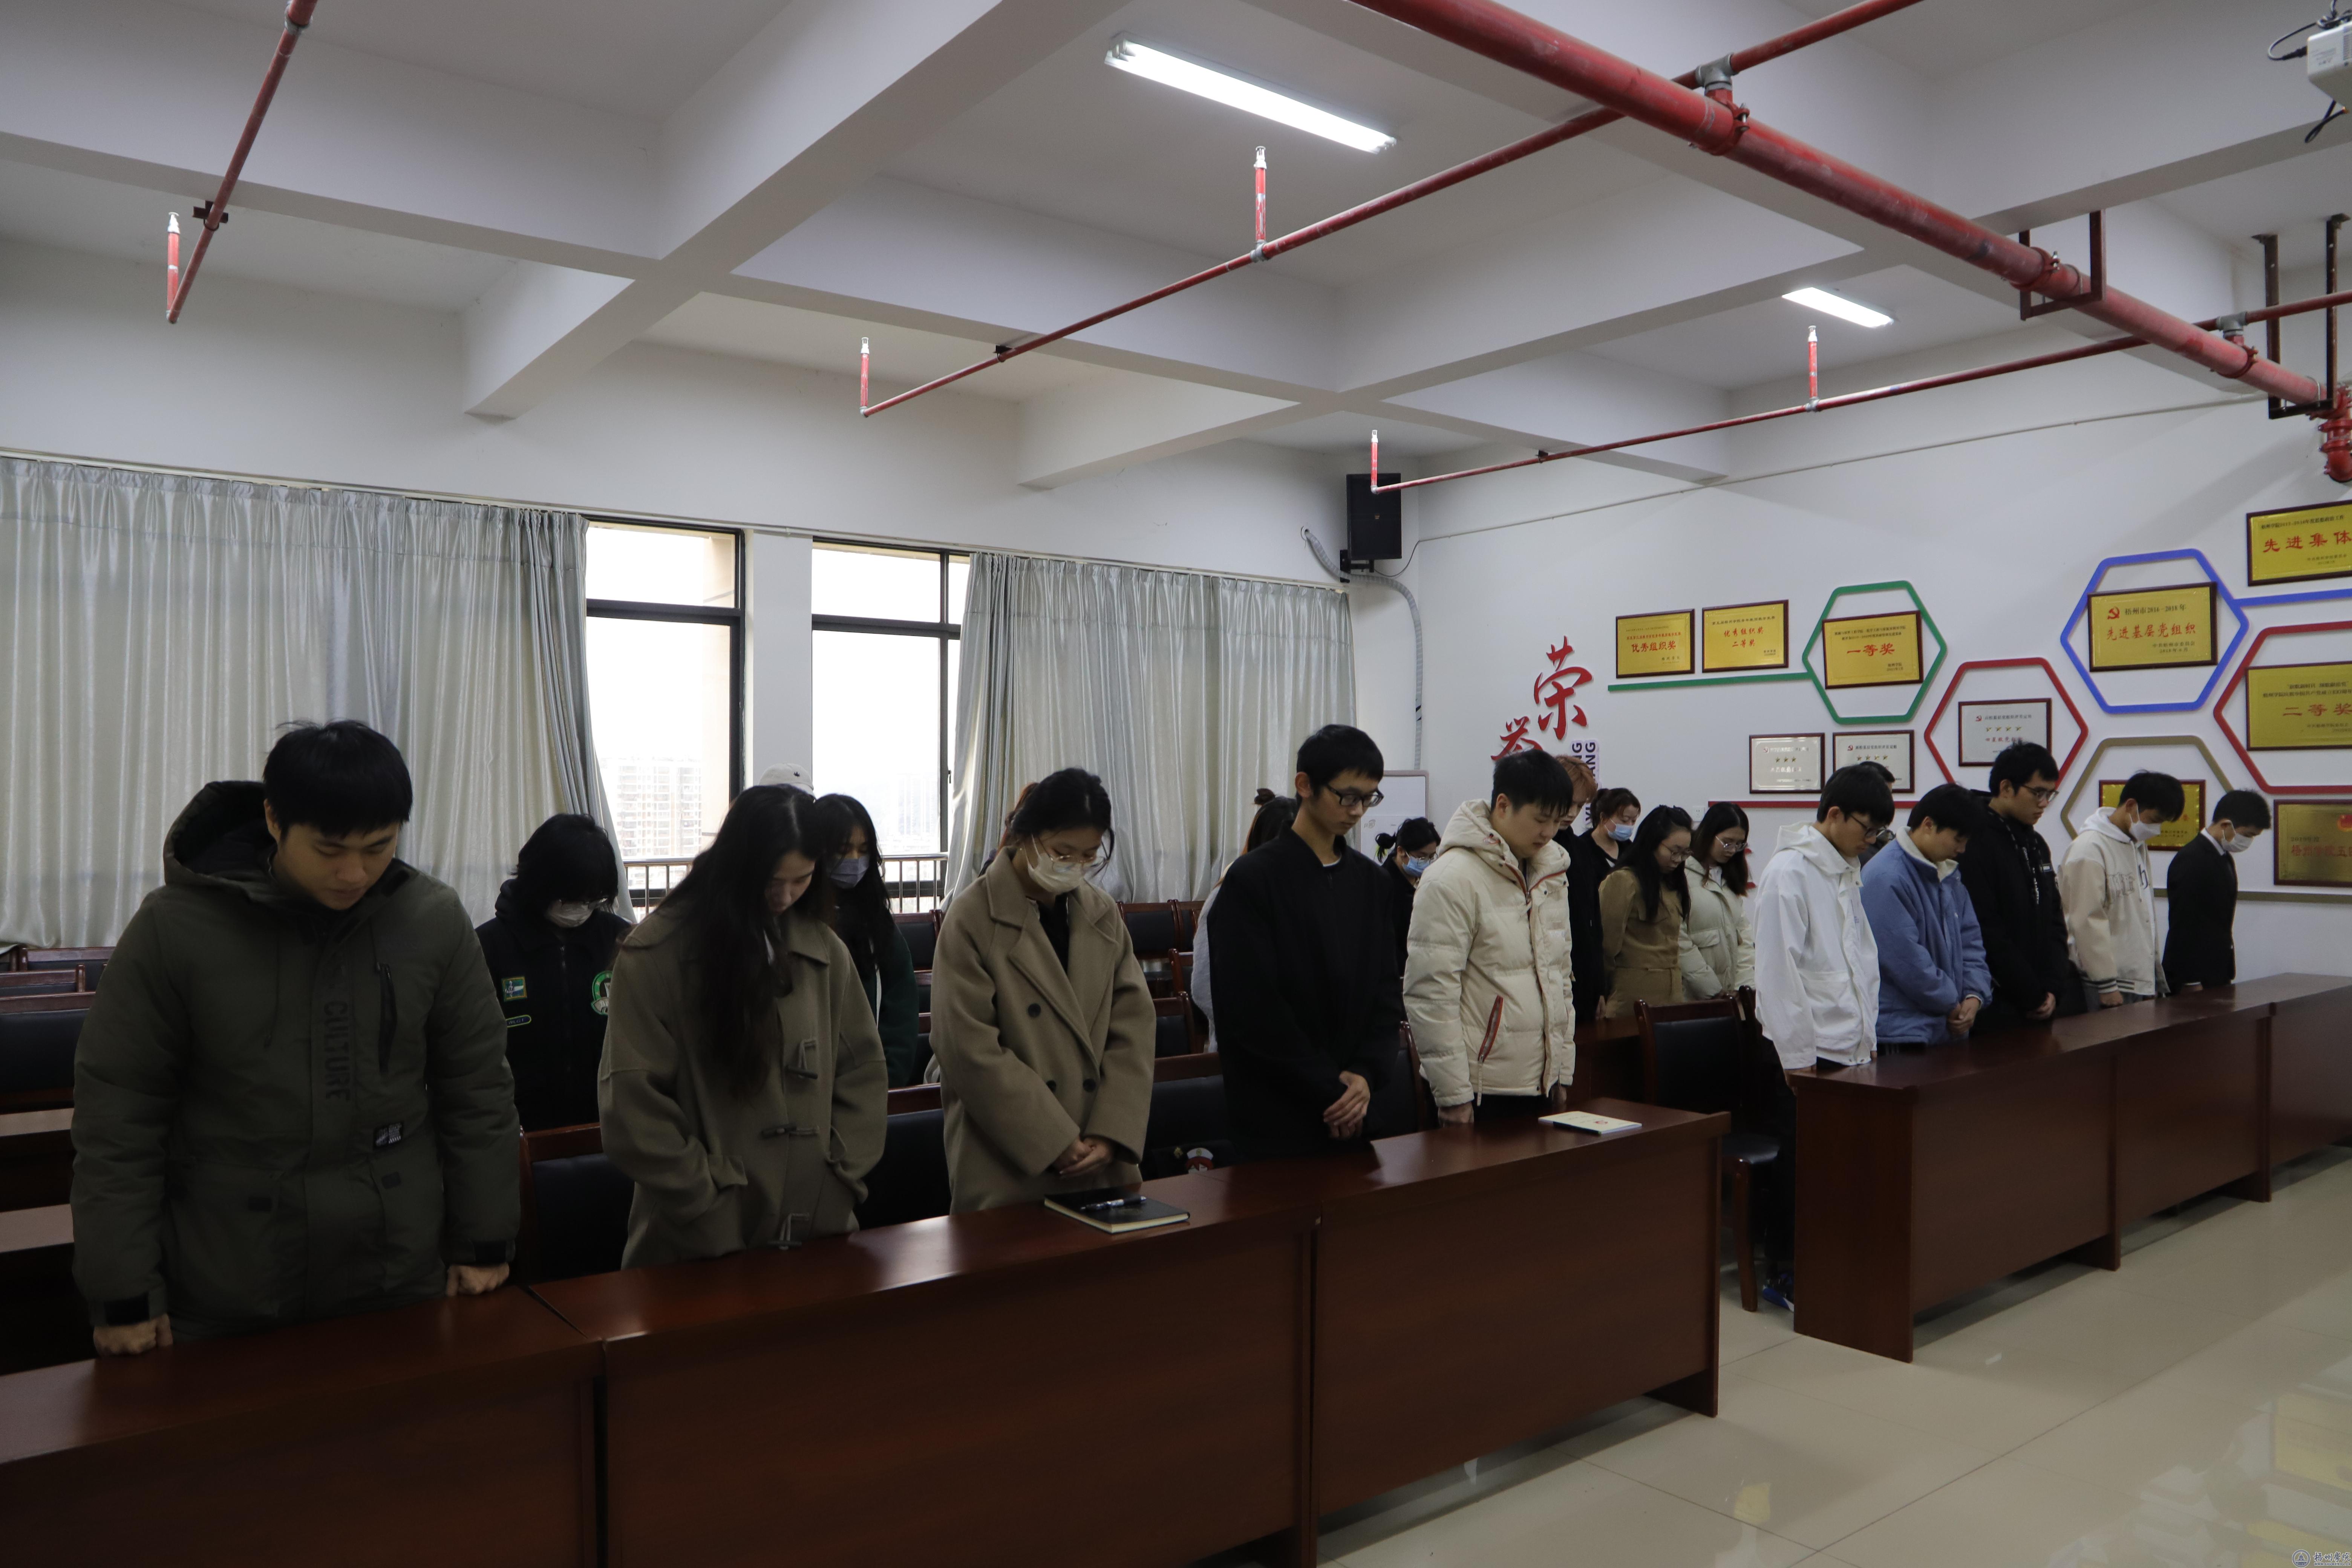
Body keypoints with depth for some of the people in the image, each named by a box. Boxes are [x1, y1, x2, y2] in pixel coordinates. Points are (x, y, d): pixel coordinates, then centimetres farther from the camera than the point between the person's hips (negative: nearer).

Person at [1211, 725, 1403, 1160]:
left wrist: (1367, 1074, -8)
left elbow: (1387, 989, 9)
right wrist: (1329, 1089, -13)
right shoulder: (1253, 879, -9)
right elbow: (1253, 1009, -14)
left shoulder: (1371, 880, 9)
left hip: (1352, 1111, 5)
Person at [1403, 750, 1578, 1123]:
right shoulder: (1454, 877, -14)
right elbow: (1429, 993, -17)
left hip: (1540, 1084, 7)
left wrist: (1563, 1072, 14)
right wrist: (1453, 1094, -16)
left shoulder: (1551, 875, 11)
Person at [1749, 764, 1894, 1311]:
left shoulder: (1847, 873, 15)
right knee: (1799, 1163, 1)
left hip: (1849, 1045, 8)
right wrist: (1797, 1056, -16)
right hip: (1806, 1048, -8)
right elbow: (1779, 970, -16)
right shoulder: (1789, 872, -13)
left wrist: (1868, 1035, 15)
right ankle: (1784, 1276, 13)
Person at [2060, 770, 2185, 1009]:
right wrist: (2106, 986, -17)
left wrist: (2154, 980, 17)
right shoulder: (2090, 849, -14)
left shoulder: (2139, 845, 14)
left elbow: (2146, 917, 18)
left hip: (2142, 981, 8)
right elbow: (2088, 922, -17)